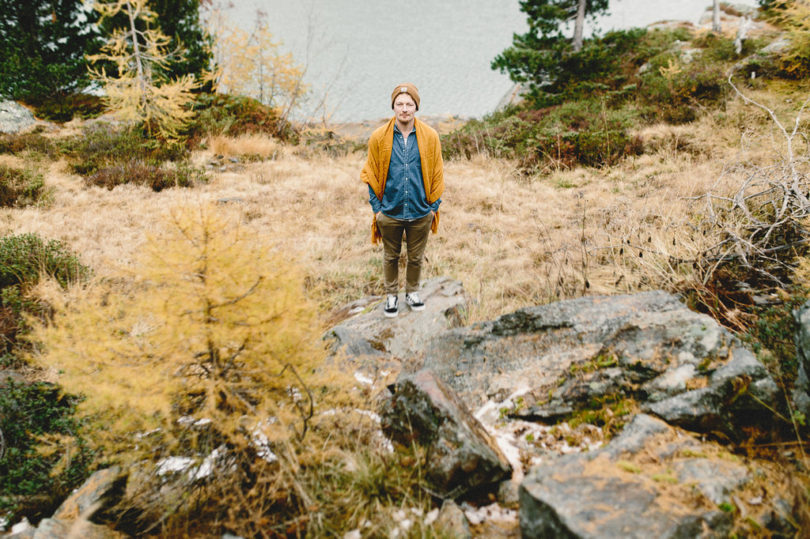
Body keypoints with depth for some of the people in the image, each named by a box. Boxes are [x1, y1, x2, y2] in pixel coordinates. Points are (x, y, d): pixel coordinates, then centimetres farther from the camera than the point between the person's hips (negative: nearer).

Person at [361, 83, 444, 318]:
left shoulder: (430, 136, -5)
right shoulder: (379, 137, -7)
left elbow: (437, 174, 3)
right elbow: (371, 174, 1)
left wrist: (434, 206, 2)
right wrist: (376, 207, -1)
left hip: (420, 213, 1)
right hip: (390, 212, 0)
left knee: (416, 257, 16)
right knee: (391, 257, 15)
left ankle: (412, 292, 39)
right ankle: (391, 295, 35)